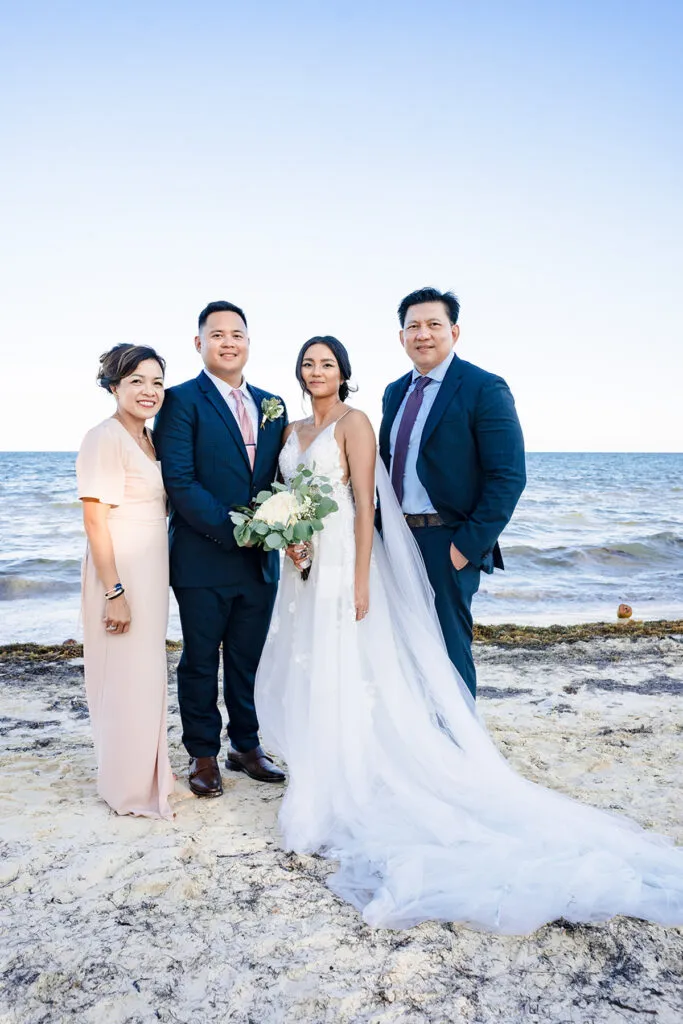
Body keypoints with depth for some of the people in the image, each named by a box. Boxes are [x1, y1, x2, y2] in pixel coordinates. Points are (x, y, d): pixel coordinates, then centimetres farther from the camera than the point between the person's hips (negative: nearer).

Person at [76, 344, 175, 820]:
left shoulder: (150, 439, 11)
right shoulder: (105, 439, -15)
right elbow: (95, 518, -19)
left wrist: (159, 578, 13)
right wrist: (114, 593, -22)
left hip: (151, 571, 9)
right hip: (120, 571, -9)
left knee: (148, 671, 19)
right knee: (127, 677, 2)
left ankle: (147, 770, 36)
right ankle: (132, 787, 21)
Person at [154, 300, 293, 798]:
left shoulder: (272, 405, 11)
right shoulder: (181, 400, -5)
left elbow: (281, 478, 11)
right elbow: (178, 479, -14)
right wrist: (231, 529, -18)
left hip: (262, 560, 5)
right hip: (203, 559, -4)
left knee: (247, 660, 16)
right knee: (201, 661, 10)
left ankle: (246, 746, 33)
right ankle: (203, 755, 27)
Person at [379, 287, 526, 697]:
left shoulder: (485, 388, -8)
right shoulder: (395, 393, 14)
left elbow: (509, 476, -14)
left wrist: (470, 544, -16)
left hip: (448, 543, -7)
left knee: (450, 647, 3)